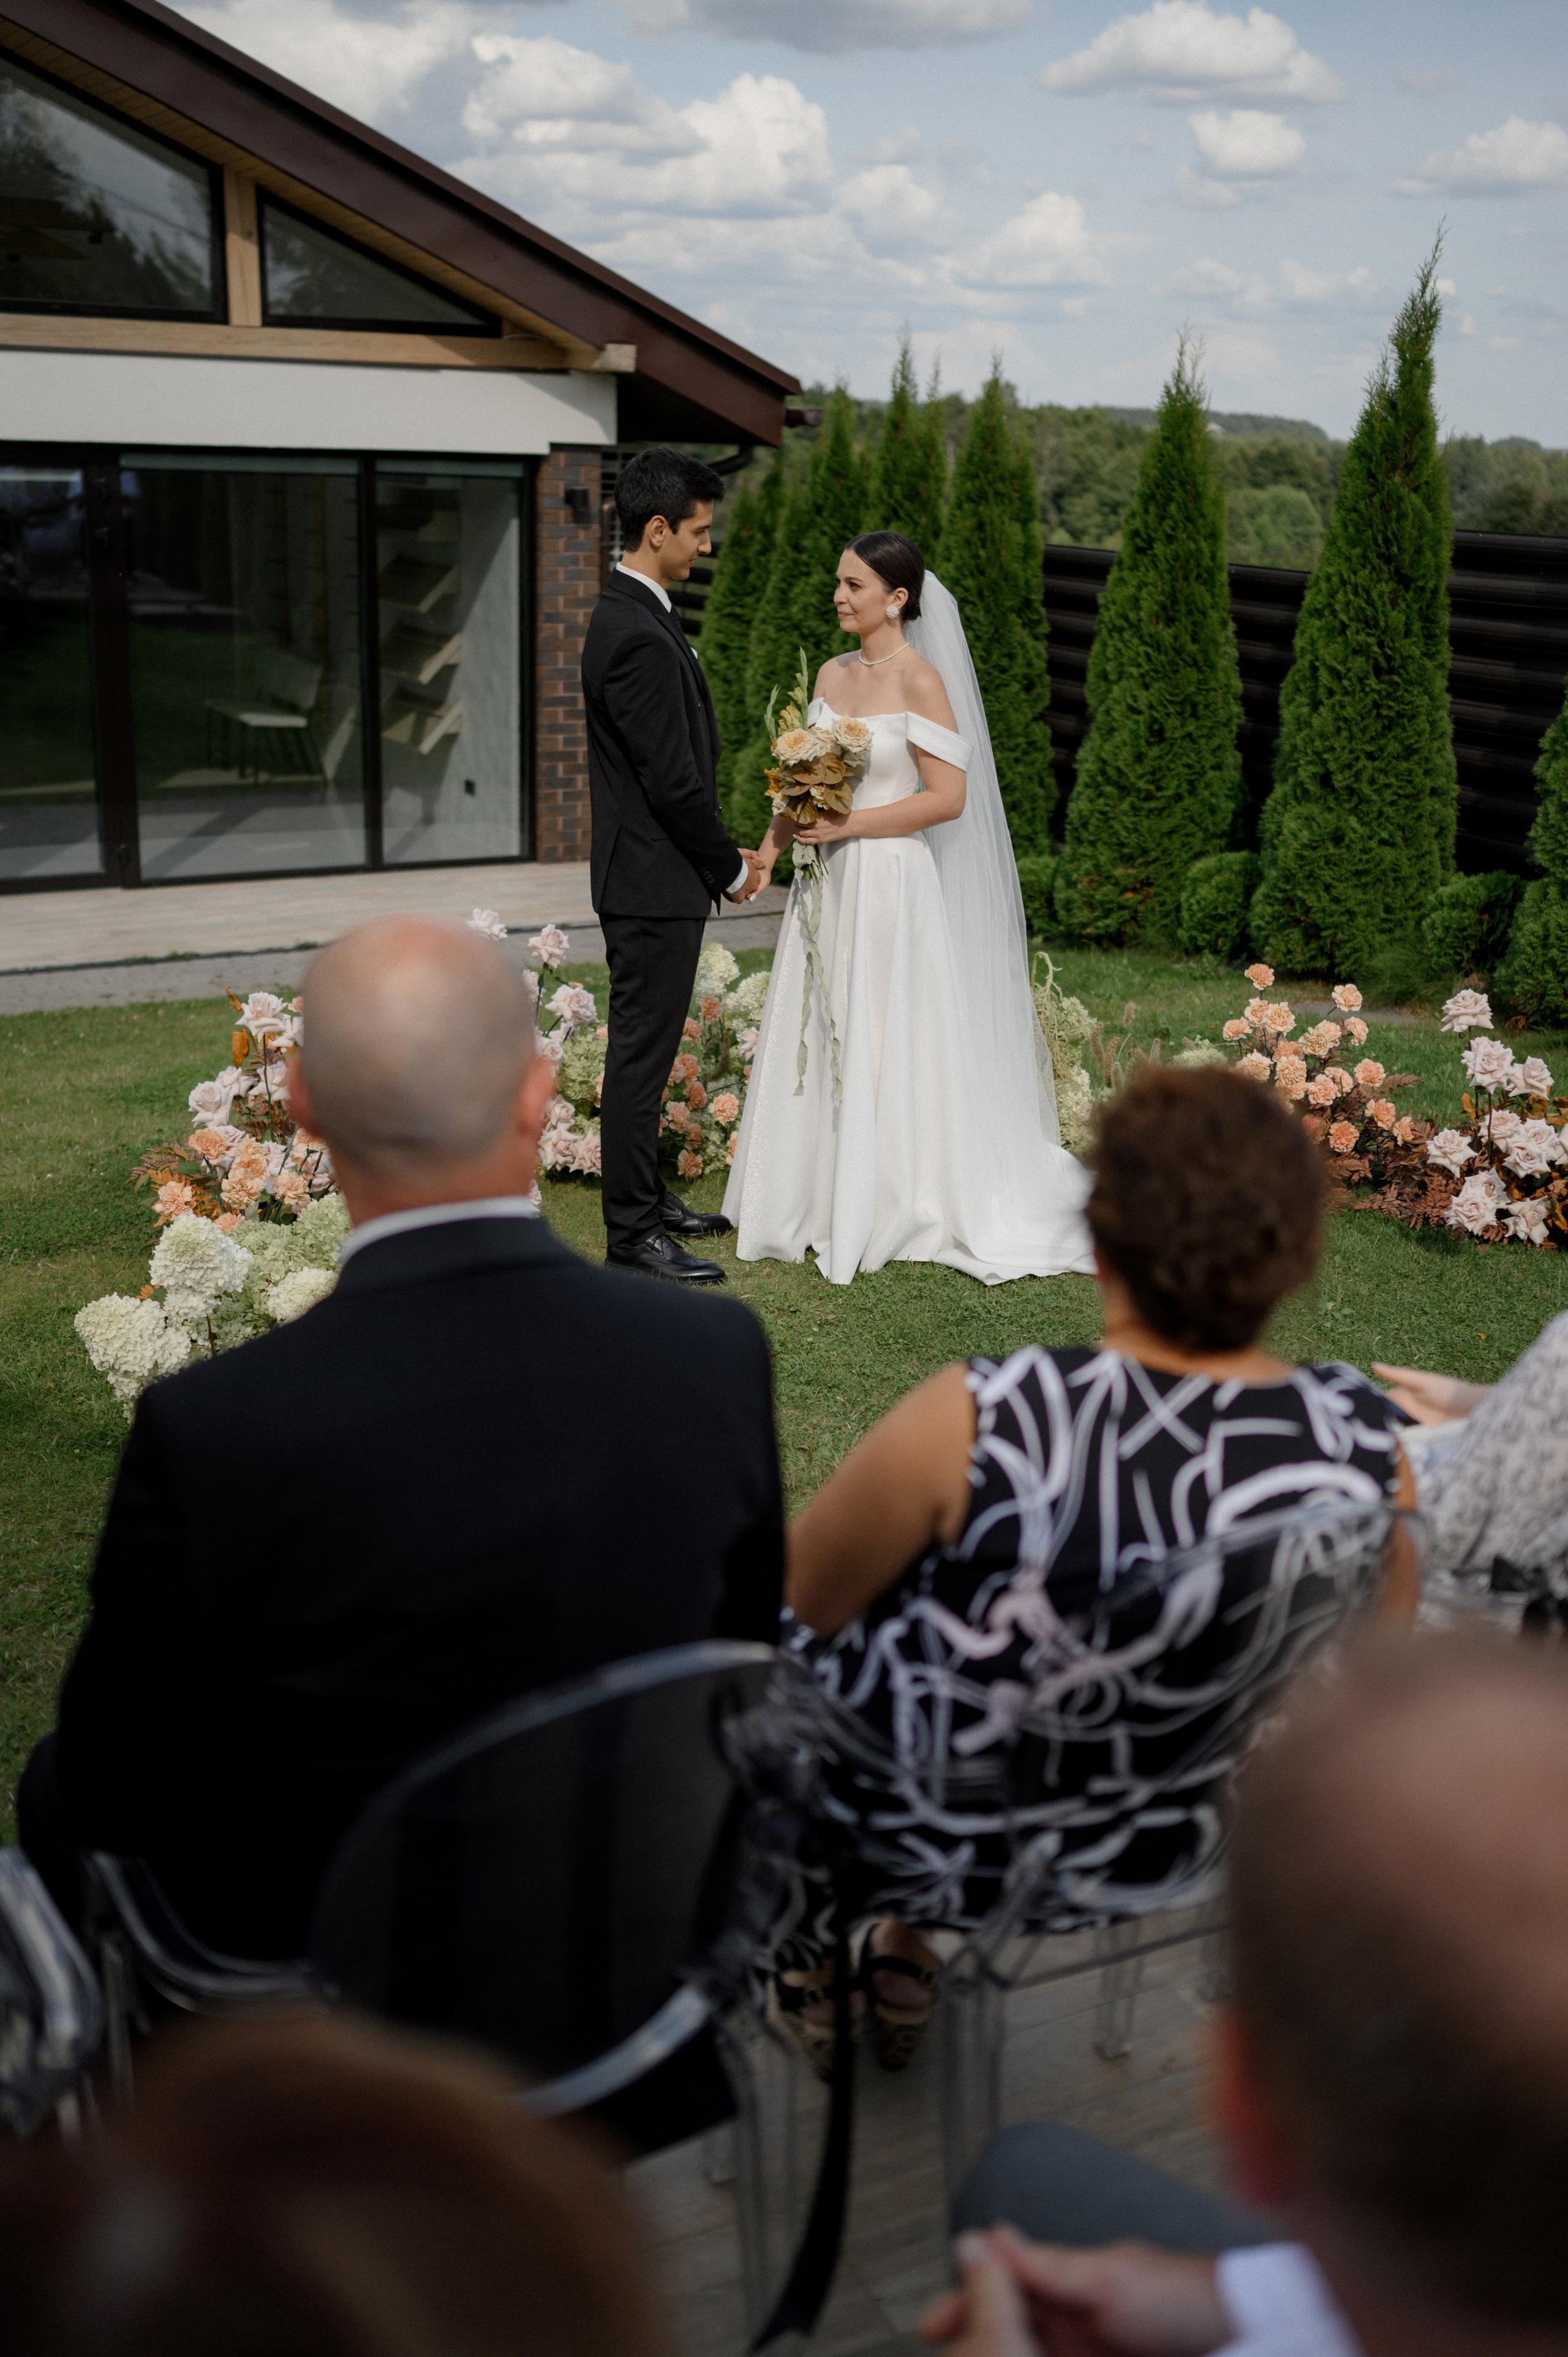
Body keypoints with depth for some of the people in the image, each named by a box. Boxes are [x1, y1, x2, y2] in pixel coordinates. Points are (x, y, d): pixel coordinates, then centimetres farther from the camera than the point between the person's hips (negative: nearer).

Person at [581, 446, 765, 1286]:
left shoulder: (634, 616, 13)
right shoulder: (639, 637, -21)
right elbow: (672, 781, -21)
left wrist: (722, 855, 14)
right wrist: (732, 868, -9)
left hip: (653, 877, 10)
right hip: (655, 880, -10)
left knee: (646, 1048, 18)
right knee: (641, 1052, -3)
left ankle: (646, 1199, 30)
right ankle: (632, 1231, 5)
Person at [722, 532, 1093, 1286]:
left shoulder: (920, 680, -11)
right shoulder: (831, 674, 10)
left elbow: (948, 798, -16)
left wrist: (847, 826, -17)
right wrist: (772, 843, 4)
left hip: (890, 883, -7)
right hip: (829, 883, 7)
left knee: (885, 1046, 0)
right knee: (818, 1040, 10)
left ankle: (893, 1208, 13)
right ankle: (824, 1200, 22)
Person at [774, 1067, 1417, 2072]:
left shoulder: (985, 1420, -34)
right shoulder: (1366, 1442, -22)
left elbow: (807, 1594, -16)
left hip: (939, 1845, -4)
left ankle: (814, 1962, 47)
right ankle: (908, 1964, 46)